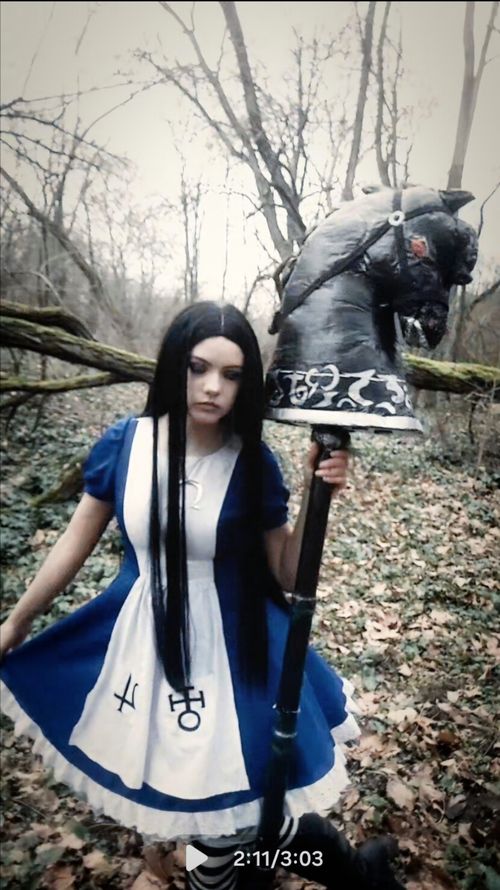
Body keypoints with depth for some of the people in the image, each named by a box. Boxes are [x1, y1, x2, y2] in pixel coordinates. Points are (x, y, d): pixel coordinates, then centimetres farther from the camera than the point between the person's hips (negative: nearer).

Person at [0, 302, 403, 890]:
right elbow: (77, 541, 2)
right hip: (138, 637, 3)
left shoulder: (253, 462, -13)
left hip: (228, 645, -2)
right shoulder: (124, 443, -10)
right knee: (190, 791, 18)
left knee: (224, 797, 7)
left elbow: (289, 576, -7)